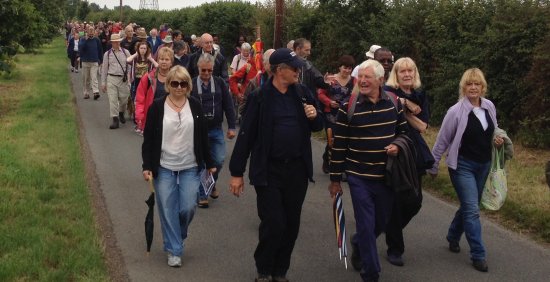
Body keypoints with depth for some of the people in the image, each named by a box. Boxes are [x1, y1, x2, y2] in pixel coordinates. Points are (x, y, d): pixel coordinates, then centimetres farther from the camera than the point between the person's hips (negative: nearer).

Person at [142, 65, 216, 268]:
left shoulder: (195, 106, 2)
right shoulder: (157, 107, -4)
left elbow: (203, 137, 8)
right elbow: (148, 139, -2)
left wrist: (209, 163, 10)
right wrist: (147, 166, -8)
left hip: (190, 167, 1)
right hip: (164, 167, -1)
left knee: (188, 207, -1)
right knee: (168, 210, 2)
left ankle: (179, 236, 30)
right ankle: (174, 250, 15)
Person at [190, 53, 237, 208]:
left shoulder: (220, 83, 0)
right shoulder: (191, 84, -5)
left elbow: (228, 105, 2)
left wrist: (232, 127, -1)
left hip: (216, 130, 2)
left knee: (219, 160, 4)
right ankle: (202, 195, 15)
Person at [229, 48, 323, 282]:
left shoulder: (302, 93, 4)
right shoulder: (261, 97, -8)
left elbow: (317, 126, 15)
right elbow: (246, 135, -7)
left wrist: (315, 117, -9)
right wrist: (236, 172, -6)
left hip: (297, 169, 4)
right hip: (269, 170, -4)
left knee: (291, 225, 11)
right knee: (273, 224, -4)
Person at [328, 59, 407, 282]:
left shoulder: (394, 102, -1)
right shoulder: (348, 107, -10)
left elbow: (404, 132, 12)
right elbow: (339, 145, -6)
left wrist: (398, 146, -10)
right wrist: (335, 179, -4)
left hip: (386, 175, 3)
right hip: (359, 177, -3)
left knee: (382, 222, 18)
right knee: (366, 226, -1)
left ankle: (359, 243, 48)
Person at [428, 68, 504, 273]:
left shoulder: (489, 106, 0)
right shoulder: (456, 111, -16)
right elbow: (442, 141, -8)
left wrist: (497, 139, -3)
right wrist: (433, 166, -2)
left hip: (483, 165, 6)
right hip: (463, 165, -6)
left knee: (468, 206, 17)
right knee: (472, 210, -8)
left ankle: (453, 236, 38)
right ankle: (478, 255, 0)